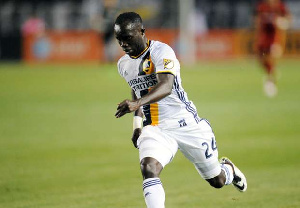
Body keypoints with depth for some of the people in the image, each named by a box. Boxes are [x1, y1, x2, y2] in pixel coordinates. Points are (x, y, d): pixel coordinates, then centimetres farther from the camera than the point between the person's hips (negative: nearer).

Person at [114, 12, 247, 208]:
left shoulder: (161, 51, -19)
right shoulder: (124, 64, 4)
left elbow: (166, 86, -36)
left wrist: (138, 103, -52)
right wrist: (137, 123, 14)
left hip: (187, 124, -4)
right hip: (155, 129, 4)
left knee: (217, 181, 12)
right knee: (148, 169, -28)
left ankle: (228, 168, 49)